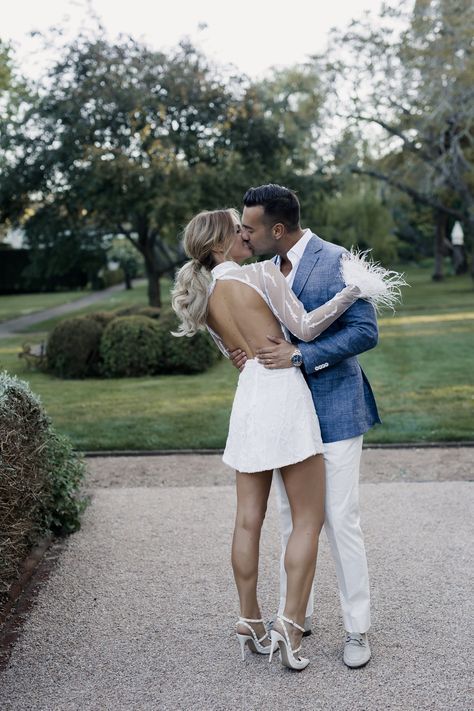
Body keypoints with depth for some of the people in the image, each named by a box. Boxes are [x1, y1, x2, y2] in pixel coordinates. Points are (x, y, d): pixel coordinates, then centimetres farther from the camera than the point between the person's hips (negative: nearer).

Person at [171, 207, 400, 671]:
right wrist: (353, 290, -3)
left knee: (248, 519, 11)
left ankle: (250, 624, 19)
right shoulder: (260, 273, -8)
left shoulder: (202, 298, 10)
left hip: (247, 397, 6)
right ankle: (290, 625, -1)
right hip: (284, 393, -6)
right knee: (308, 519, 3)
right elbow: (305, 328, -10)